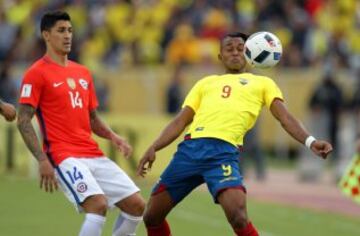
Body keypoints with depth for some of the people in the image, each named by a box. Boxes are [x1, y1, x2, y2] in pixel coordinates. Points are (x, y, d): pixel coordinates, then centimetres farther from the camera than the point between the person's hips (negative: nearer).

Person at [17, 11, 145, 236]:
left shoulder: (83, 73, 17)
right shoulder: (37, 73, -4)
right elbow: (24, 121, -8)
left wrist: (113, 137, 4)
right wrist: (42, 160, -18)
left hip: (95, 155, 7)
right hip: (64, 156, -7)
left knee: (137, 204, 1)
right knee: (98, 204, -27)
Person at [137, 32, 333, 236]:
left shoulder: (262, 83, 20)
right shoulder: (206, 83, 27)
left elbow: (285, 117, 8)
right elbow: (180, 121, 24)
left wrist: (310, 141, -11)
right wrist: (154, 148, 8)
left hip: (224, 151, -4)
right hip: (190, 148, 4)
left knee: (238, 217, -26)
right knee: (152, 217, 3)